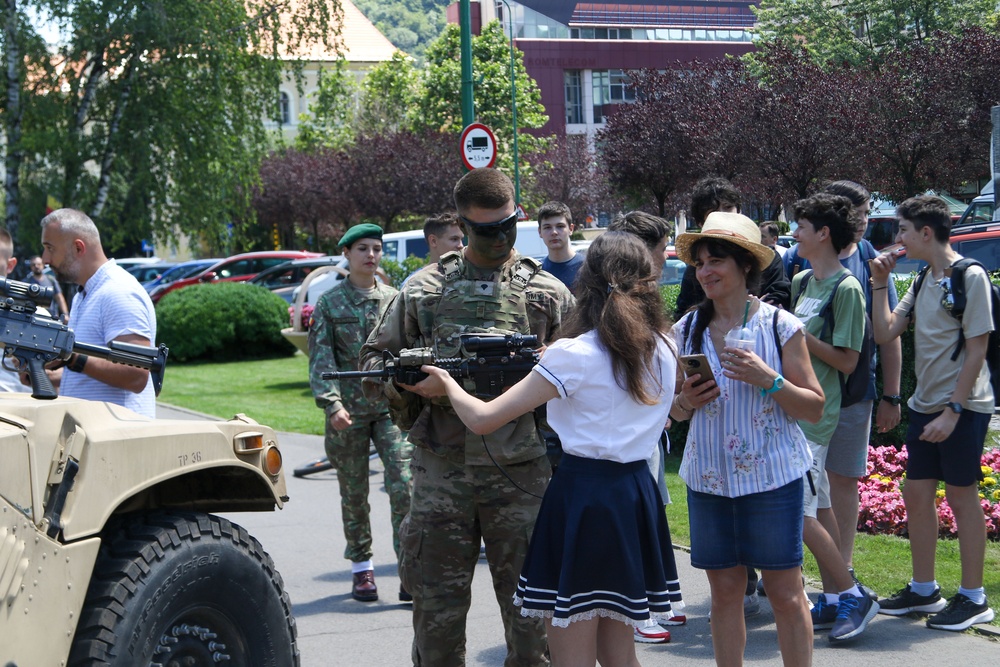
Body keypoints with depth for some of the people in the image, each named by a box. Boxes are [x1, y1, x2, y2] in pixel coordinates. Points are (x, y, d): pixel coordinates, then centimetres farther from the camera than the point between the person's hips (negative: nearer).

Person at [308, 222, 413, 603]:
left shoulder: (393, 299, 8)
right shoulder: (330, 302, 2)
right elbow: (321, 358, -3)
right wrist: (332, 403, -15)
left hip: (390, 406, 1)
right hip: (348, 410, -1)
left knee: (403, 485, -11)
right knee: (354, 493, 8)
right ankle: (361, 568, 21)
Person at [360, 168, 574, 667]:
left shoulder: (548, 293, 8)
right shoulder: (422, 289, 9)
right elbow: (373, 357, 14)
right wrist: (403, 382, -8)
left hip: (521, 475, 0)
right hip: (440, 472, 1)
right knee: (437, 609, 6)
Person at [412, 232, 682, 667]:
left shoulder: (573, 356, -12)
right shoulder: (664, 352, 5)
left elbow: (482, 419, -11)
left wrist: (446, 384, 8)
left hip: (581, 499, -6)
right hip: (636, 495, 6)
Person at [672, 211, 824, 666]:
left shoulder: (780, 326, -5)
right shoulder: (687, 331, 6)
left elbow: (815, 408, -4)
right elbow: (674, 413, 16)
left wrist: (768, 380, -18)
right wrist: (685, 402, -6)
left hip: (772, 477, -3)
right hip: (709, 479, 4)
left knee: (785, 593, 1)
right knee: (724, 592, 8)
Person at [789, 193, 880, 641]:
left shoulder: (846, 289, -12)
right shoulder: (801, 281, 12)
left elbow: (847, 361, -14)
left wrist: (799, 334, -18)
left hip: (814, 415, -8)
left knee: (799, 511, -11)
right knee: (818, 507, 10)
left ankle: (853, 595, -1)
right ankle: (833, 600, 15)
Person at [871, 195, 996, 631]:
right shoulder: (923, 281, 12)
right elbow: (884, 333, 9)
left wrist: (953, 410, -18)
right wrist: (880, 284, 1)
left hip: (963, 407, -8)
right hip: (925, 405, 8)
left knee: (961, 496, -1)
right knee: (916, 494, 10)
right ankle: (924, 590, 22)